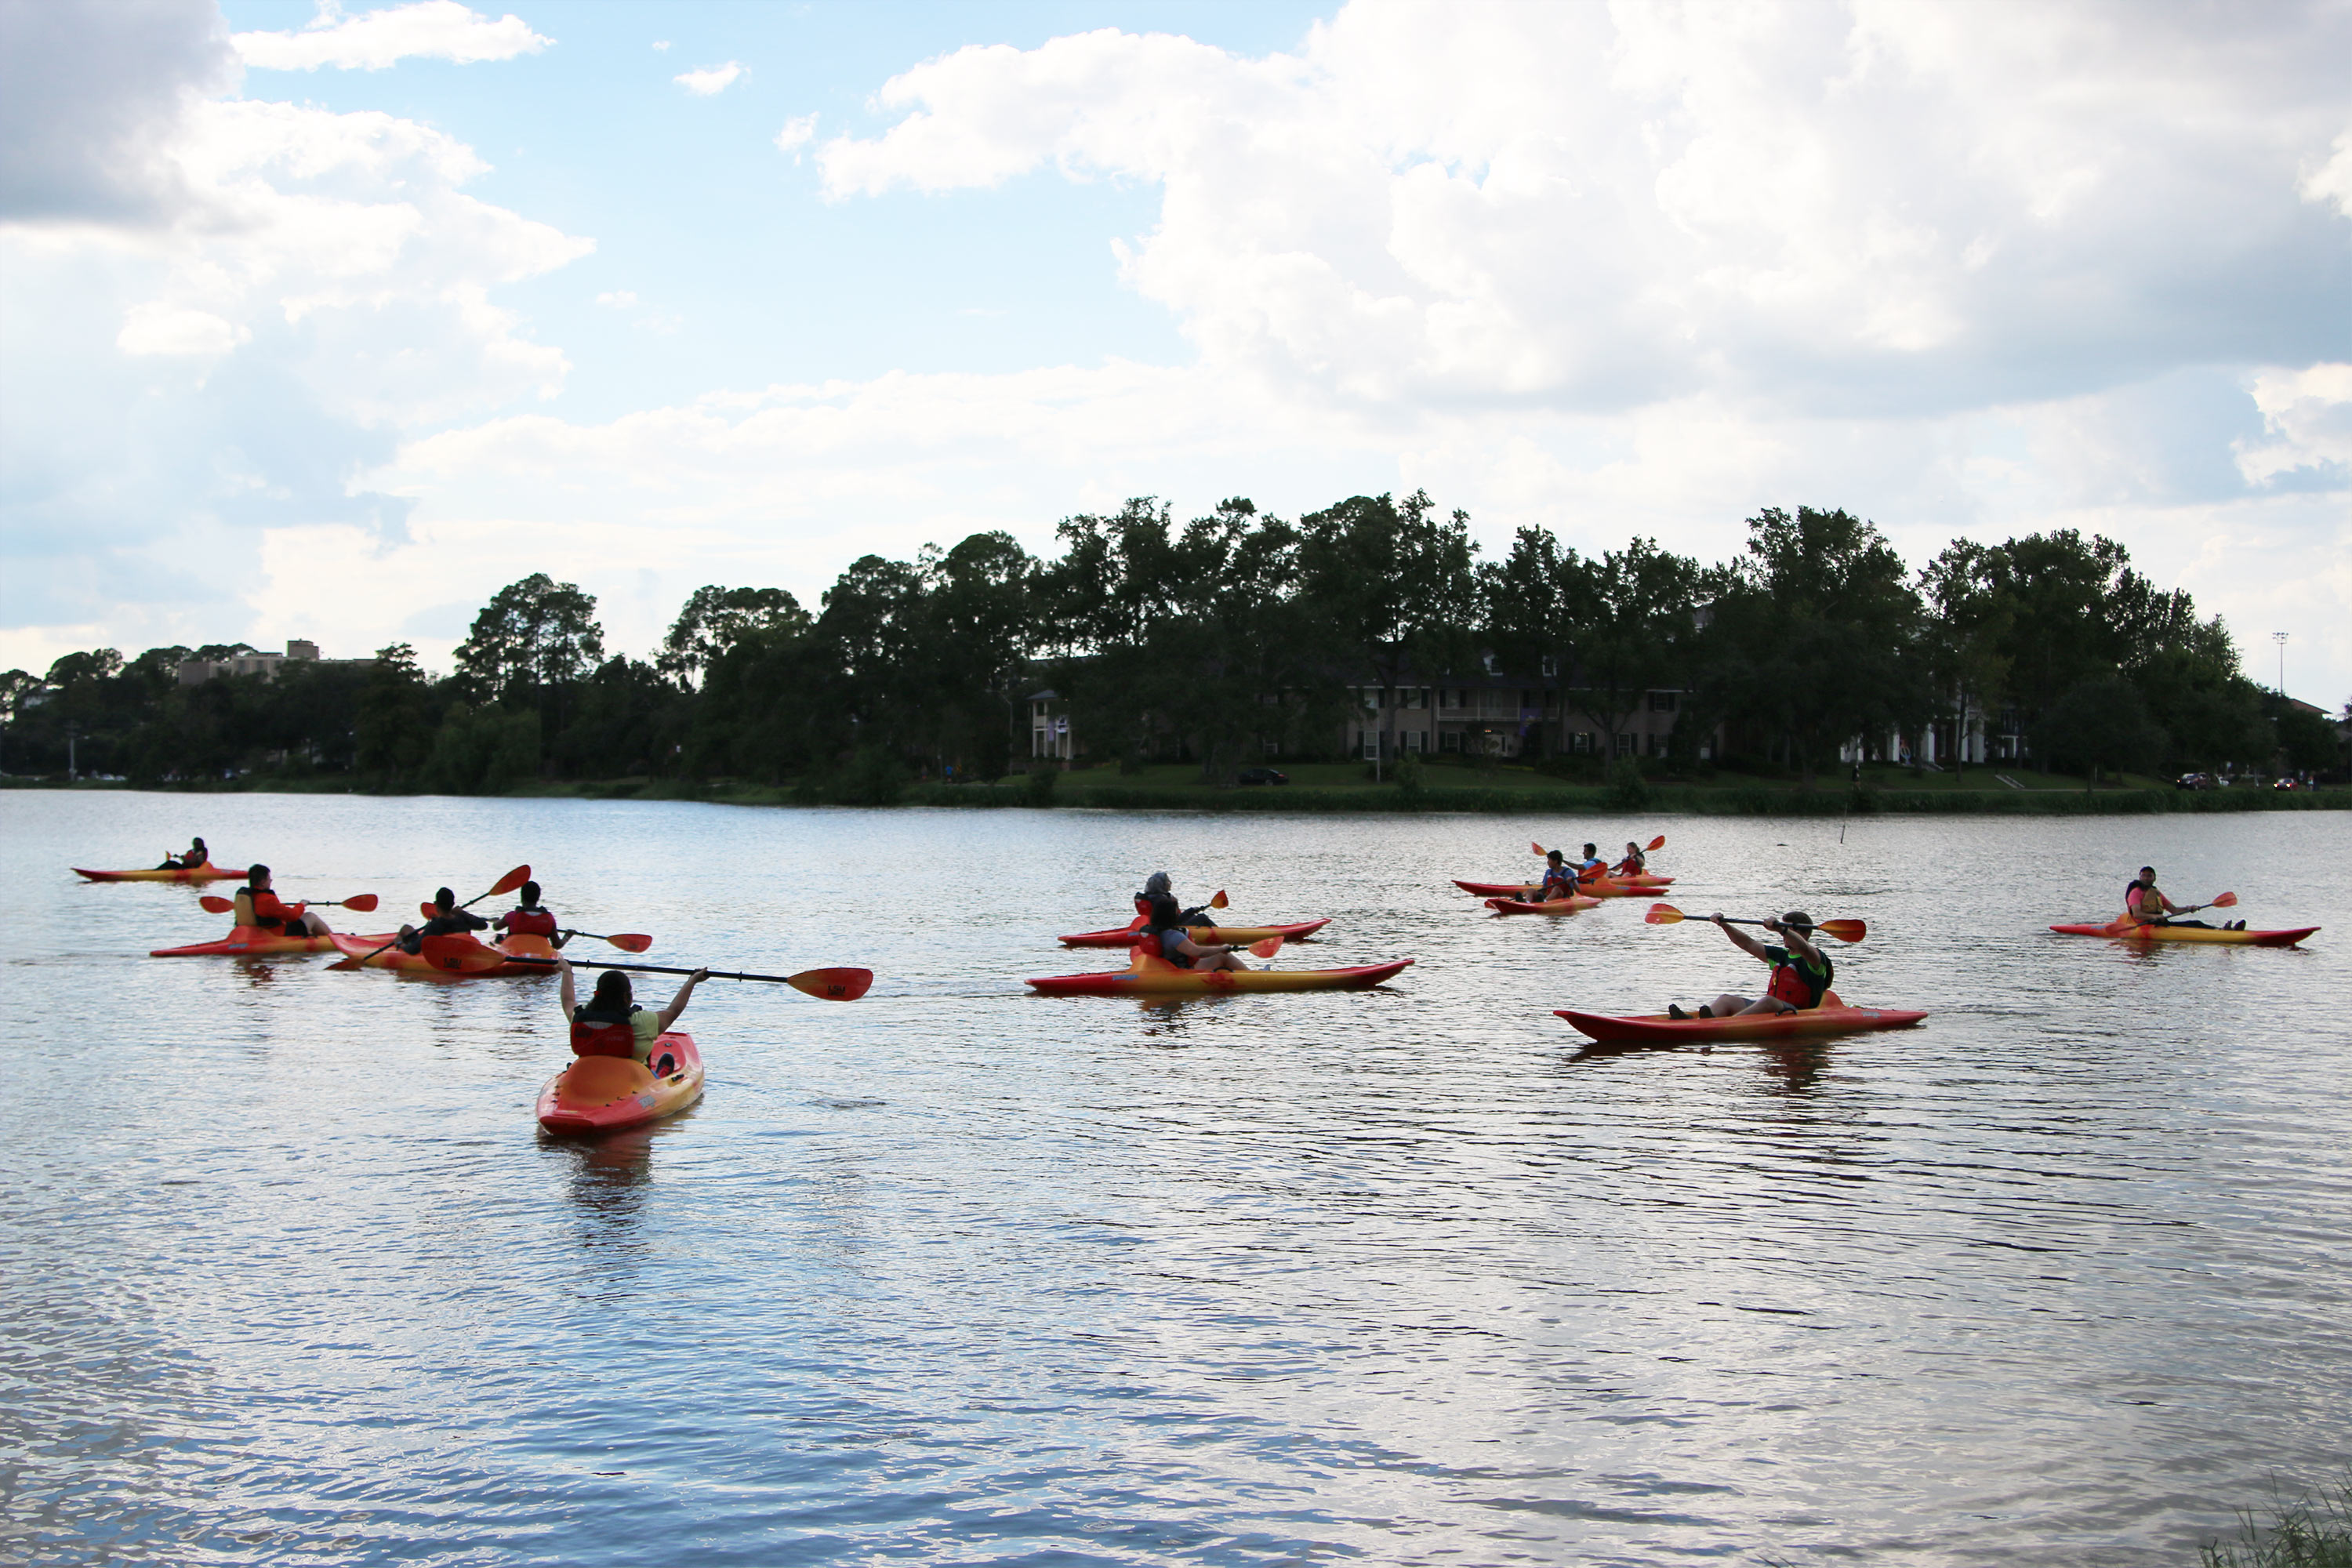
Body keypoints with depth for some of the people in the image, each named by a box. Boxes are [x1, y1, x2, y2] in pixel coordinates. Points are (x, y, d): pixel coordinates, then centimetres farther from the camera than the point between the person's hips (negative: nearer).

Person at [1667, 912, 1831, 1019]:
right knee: (1727, 999, -13)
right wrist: (1724, 925, 9)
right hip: (1769, 1009, 7)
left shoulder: (1814, 958, 0)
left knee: (1768, 1002, -38)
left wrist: (1781, 929, -41)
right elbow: (1748, 943, 22)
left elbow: (1803, 947, -24)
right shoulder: (1780, 955, 25)